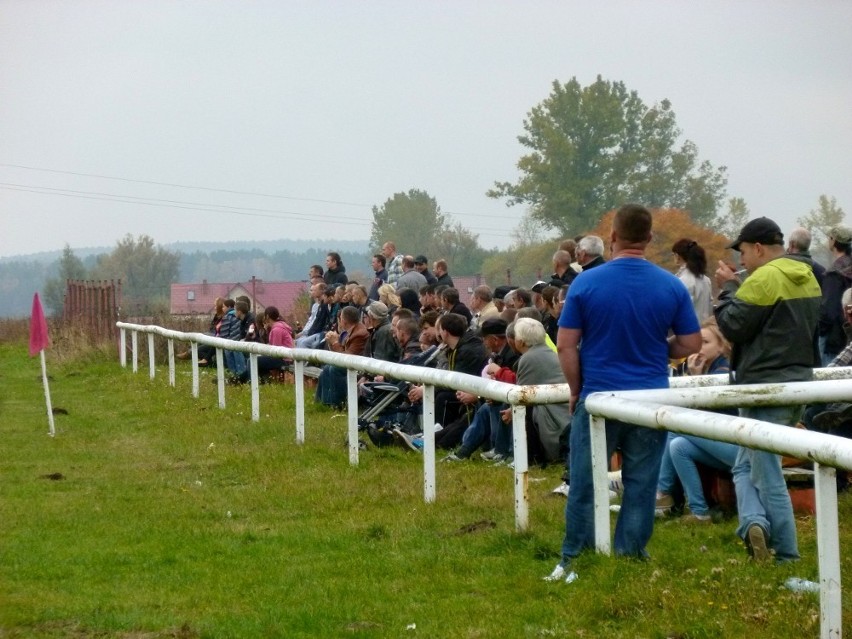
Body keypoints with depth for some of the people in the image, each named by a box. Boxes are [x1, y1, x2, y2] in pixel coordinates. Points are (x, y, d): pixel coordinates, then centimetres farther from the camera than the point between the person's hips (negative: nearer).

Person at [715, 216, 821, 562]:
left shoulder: (763, 279, -16)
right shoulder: (807, 278, 12)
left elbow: (732, 326, -16)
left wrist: (727, 289, 1)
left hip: (766, 388, -9)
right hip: (798, 382, 9)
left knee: (767, 473, -3)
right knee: (746, 466, 15)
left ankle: (787, 556, -4)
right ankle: (756, 524, 0)